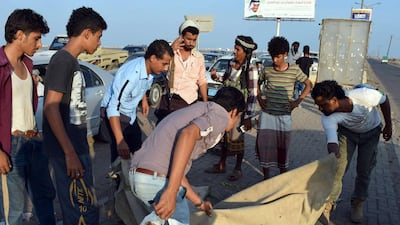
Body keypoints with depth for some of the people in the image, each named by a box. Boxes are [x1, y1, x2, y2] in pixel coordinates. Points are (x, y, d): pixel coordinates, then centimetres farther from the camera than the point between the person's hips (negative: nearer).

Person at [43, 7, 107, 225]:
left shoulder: (70, 60, 14)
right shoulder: (63, 60, -14)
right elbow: (50, 107, -22)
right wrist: (70, 153, -23)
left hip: (75, 143, 10)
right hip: (68, 147, -10)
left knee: (77, 205, 18)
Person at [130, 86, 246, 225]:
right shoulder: (221, 114, 0)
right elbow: (188, 134, -23)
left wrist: (199, 202, 37)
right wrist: (171, 192, -29)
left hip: (138, 174, 9)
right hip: (159, 181, -9)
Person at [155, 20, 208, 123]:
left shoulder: (199, 57, 8)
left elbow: (202, 82, 12)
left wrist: (205, 103, 9)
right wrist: (172, 49, -20)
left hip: (190, 101, 2)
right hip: (170, 100, -1)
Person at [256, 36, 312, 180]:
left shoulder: (294, 70, -4)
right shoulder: (267, 70, 1)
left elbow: (308, 84, 6)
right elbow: (257, 83, 19)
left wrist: (297, 101, -3)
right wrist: (259, 98, 7)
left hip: (284, 116, -2)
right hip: (266, 114, 2)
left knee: (282, 147, 5)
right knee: (264, 145, 3)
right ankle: (266, 176, 20)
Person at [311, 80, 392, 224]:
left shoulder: (364, 95, -38)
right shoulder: (327, 118, -33)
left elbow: (384, 100, -17)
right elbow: (332, 143, -43)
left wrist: (388, 125, -8)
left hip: (371, 132, 0)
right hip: (347, 132, 0)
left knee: (364, 170, 2)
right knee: (338, 166, -12)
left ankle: (358, 203, 23)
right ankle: (329, 202, 4)